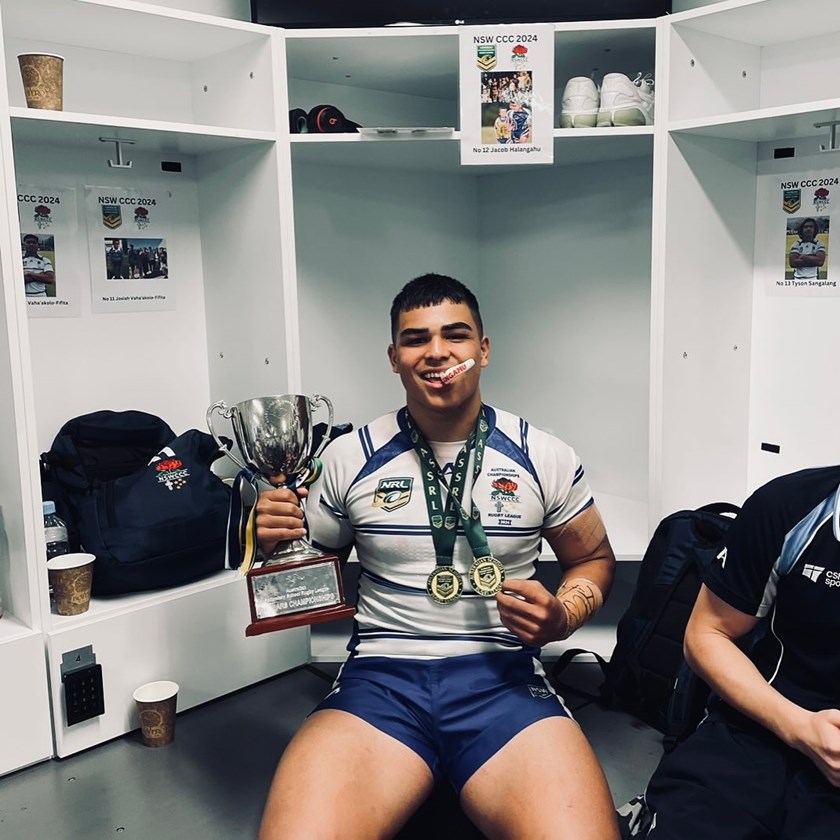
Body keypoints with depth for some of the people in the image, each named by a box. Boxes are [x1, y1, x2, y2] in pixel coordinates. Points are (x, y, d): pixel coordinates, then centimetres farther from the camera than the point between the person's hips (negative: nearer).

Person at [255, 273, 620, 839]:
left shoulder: (545, 458, 4)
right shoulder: (349, 459, 6)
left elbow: (594, 559, 17)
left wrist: (562, 617, -4)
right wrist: (276, 541, -7)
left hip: (503, 676, 0)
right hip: (381, 674, 0)